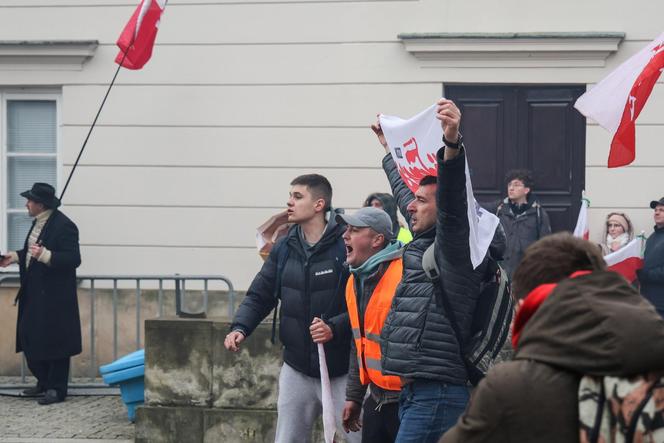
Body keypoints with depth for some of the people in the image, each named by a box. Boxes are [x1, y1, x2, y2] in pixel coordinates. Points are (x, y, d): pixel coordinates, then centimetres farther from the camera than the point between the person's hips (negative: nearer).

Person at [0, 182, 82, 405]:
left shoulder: (63, 226, -18)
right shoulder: (39, 222, 11)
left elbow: (73, 259, -22)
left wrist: (45, 255, -32)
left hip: (54, 295, -9)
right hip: (34, 292, 9)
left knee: (54, 341, -1)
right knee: (29, 337, 13)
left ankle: (57, 389, 8)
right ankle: (44, 382, 25)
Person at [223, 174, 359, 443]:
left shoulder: (345, 246, -14)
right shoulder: (284, 248, 7)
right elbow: (259, 296, 10)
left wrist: (335, 327, -29)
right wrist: (240, 328, -6)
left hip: (341, 371, -6)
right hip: (297, 369, 6)